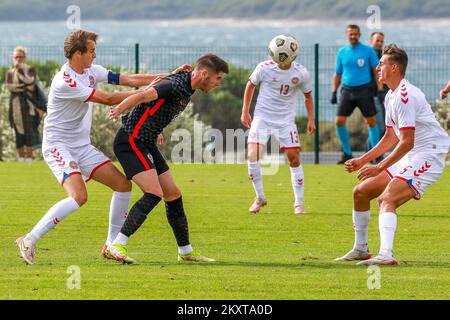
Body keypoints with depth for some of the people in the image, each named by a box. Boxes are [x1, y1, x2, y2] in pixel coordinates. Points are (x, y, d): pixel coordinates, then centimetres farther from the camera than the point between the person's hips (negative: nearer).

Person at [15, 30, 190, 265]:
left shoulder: (91, 72, 5)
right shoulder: (65, 82, -23)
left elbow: (129, 80, 6)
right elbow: (108, 99, -22)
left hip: (82, 146, 9)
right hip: (58, 146, -9)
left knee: (123, 184, 1)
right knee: (79, 196, -27)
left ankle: (111, 245, 9)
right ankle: (29, 241, -18)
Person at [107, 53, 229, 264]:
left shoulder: (187, 89, 11)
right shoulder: (176, 85, -21)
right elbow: (145, 95, -35)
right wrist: (120, 109, -47)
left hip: (147, 143, 10)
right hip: (131, 141, -10)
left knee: (173, 195, 11)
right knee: (154, 193, -20)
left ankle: (185, 251, 22)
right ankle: (118, 245, -17)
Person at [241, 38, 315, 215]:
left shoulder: (301, 73, -9)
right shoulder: (264, 68, -12)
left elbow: (307, 95, 9)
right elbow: (251, 85, 7)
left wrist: (311, 119, 6)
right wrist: (245, 112, 8)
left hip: (286, 120, 1)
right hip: (262, 117, -1)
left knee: (294, 157, -4)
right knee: (252, 154, -15)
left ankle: (299, 202, 9)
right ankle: (260, 197, 3)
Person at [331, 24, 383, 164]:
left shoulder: (368, 51, -1)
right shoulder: (342, 52, 9)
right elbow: (338, 74, 15)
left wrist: (380, 89, -7)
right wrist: (334, 92, 8)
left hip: (364, 90, -3)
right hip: (347, 90, 3)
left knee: (371, 121, 0)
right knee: (339, 121, -6)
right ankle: (347, 153, 6)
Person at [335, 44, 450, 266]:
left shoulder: (406, 96, -20)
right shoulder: (391, 96, 14)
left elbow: (407, 142, -24)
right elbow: (391, 138, 22)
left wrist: (379, 168, -21)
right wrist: (362, 161, 17)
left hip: (428, 156, -10)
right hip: (409, 157, 10)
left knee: (386, 199, -29)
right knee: (360, 193, 12)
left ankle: (385, 255, -43)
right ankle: (360, 249, 23)